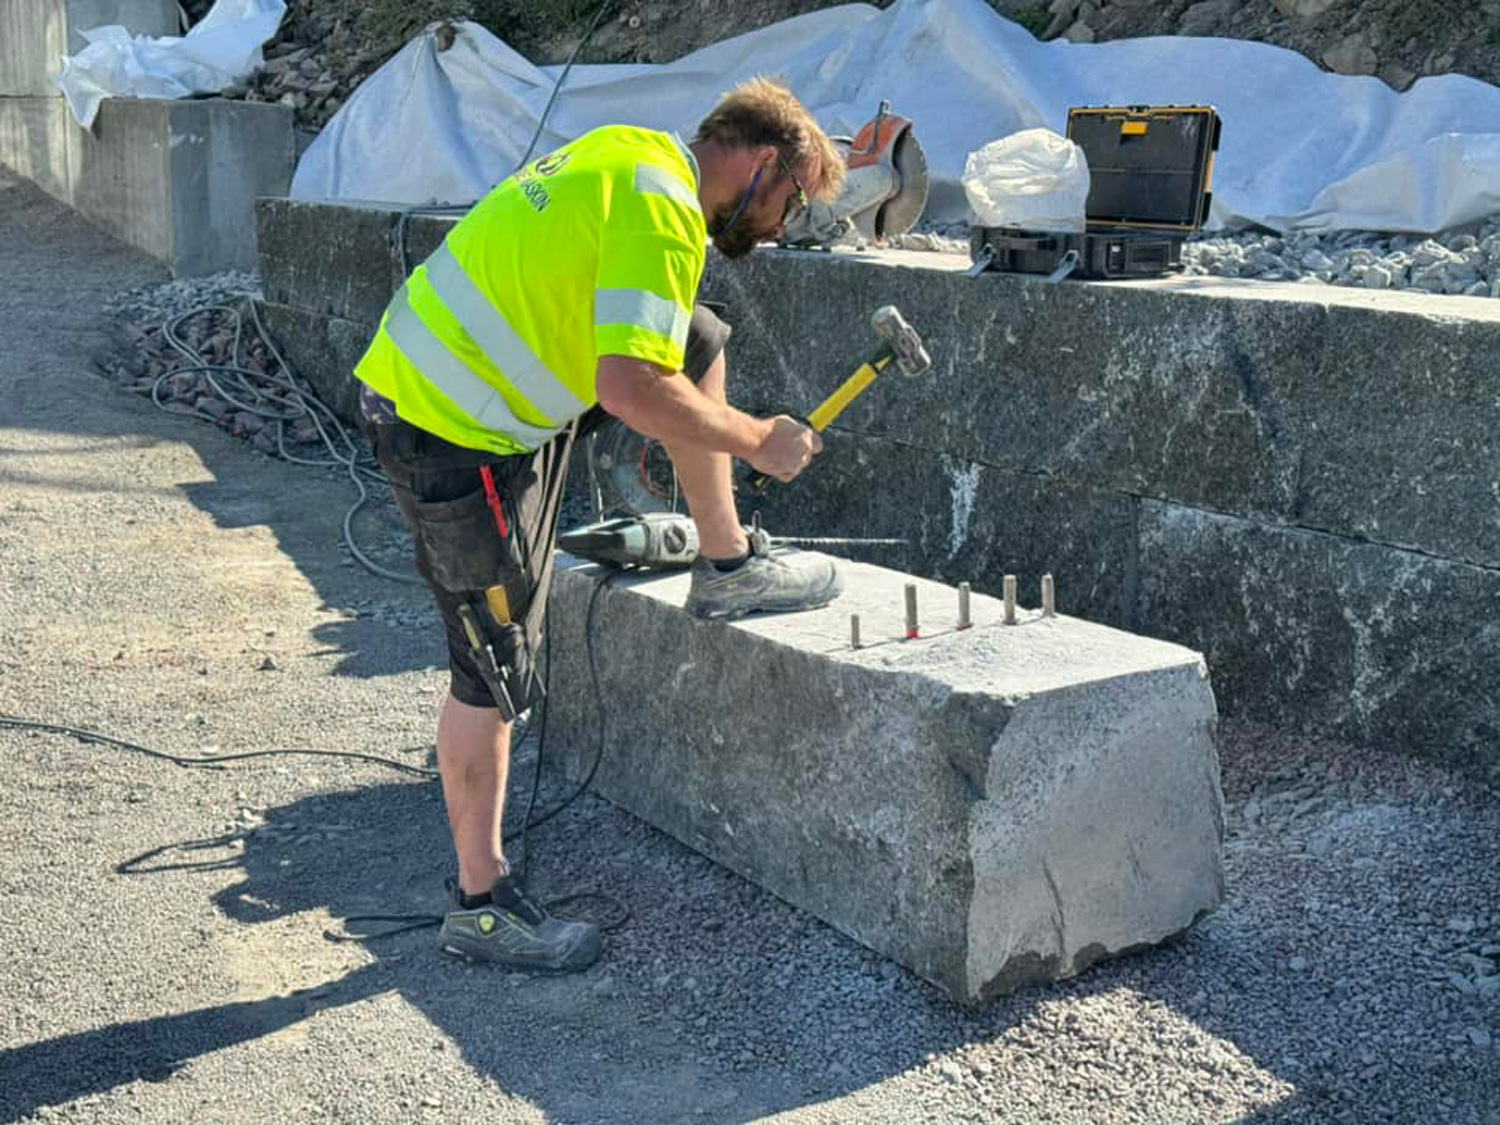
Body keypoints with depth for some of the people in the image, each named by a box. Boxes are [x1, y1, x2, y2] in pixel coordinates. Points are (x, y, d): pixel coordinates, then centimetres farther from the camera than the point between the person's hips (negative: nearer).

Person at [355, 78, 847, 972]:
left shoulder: (632, 154, 9)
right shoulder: (663, 212, -20)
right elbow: (632, 391, -29)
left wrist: (666, 411, 23)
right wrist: (758, 443, -16)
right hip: (456, 436, -9)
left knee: (700, 340, 10)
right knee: (494, 673, 1)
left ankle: (727, 567, 20)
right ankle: (482, 905, 15)